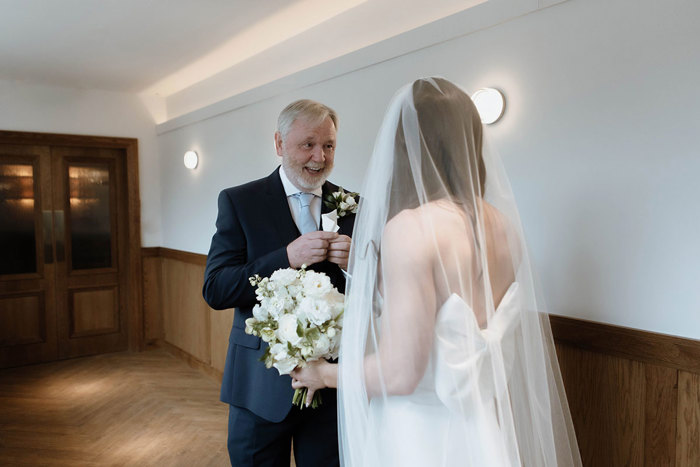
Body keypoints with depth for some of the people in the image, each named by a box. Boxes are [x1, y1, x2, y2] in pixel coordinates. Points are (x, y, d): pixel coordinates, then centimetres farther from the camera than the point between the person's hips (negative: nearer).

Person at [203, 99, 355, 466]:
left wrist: (355, 263, -19)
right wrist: (286, 257, -23)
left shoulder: (351, 206, 1)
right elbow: (215, 291, -11)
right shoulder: (238, 201, -4)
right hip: (262, 384, -1)